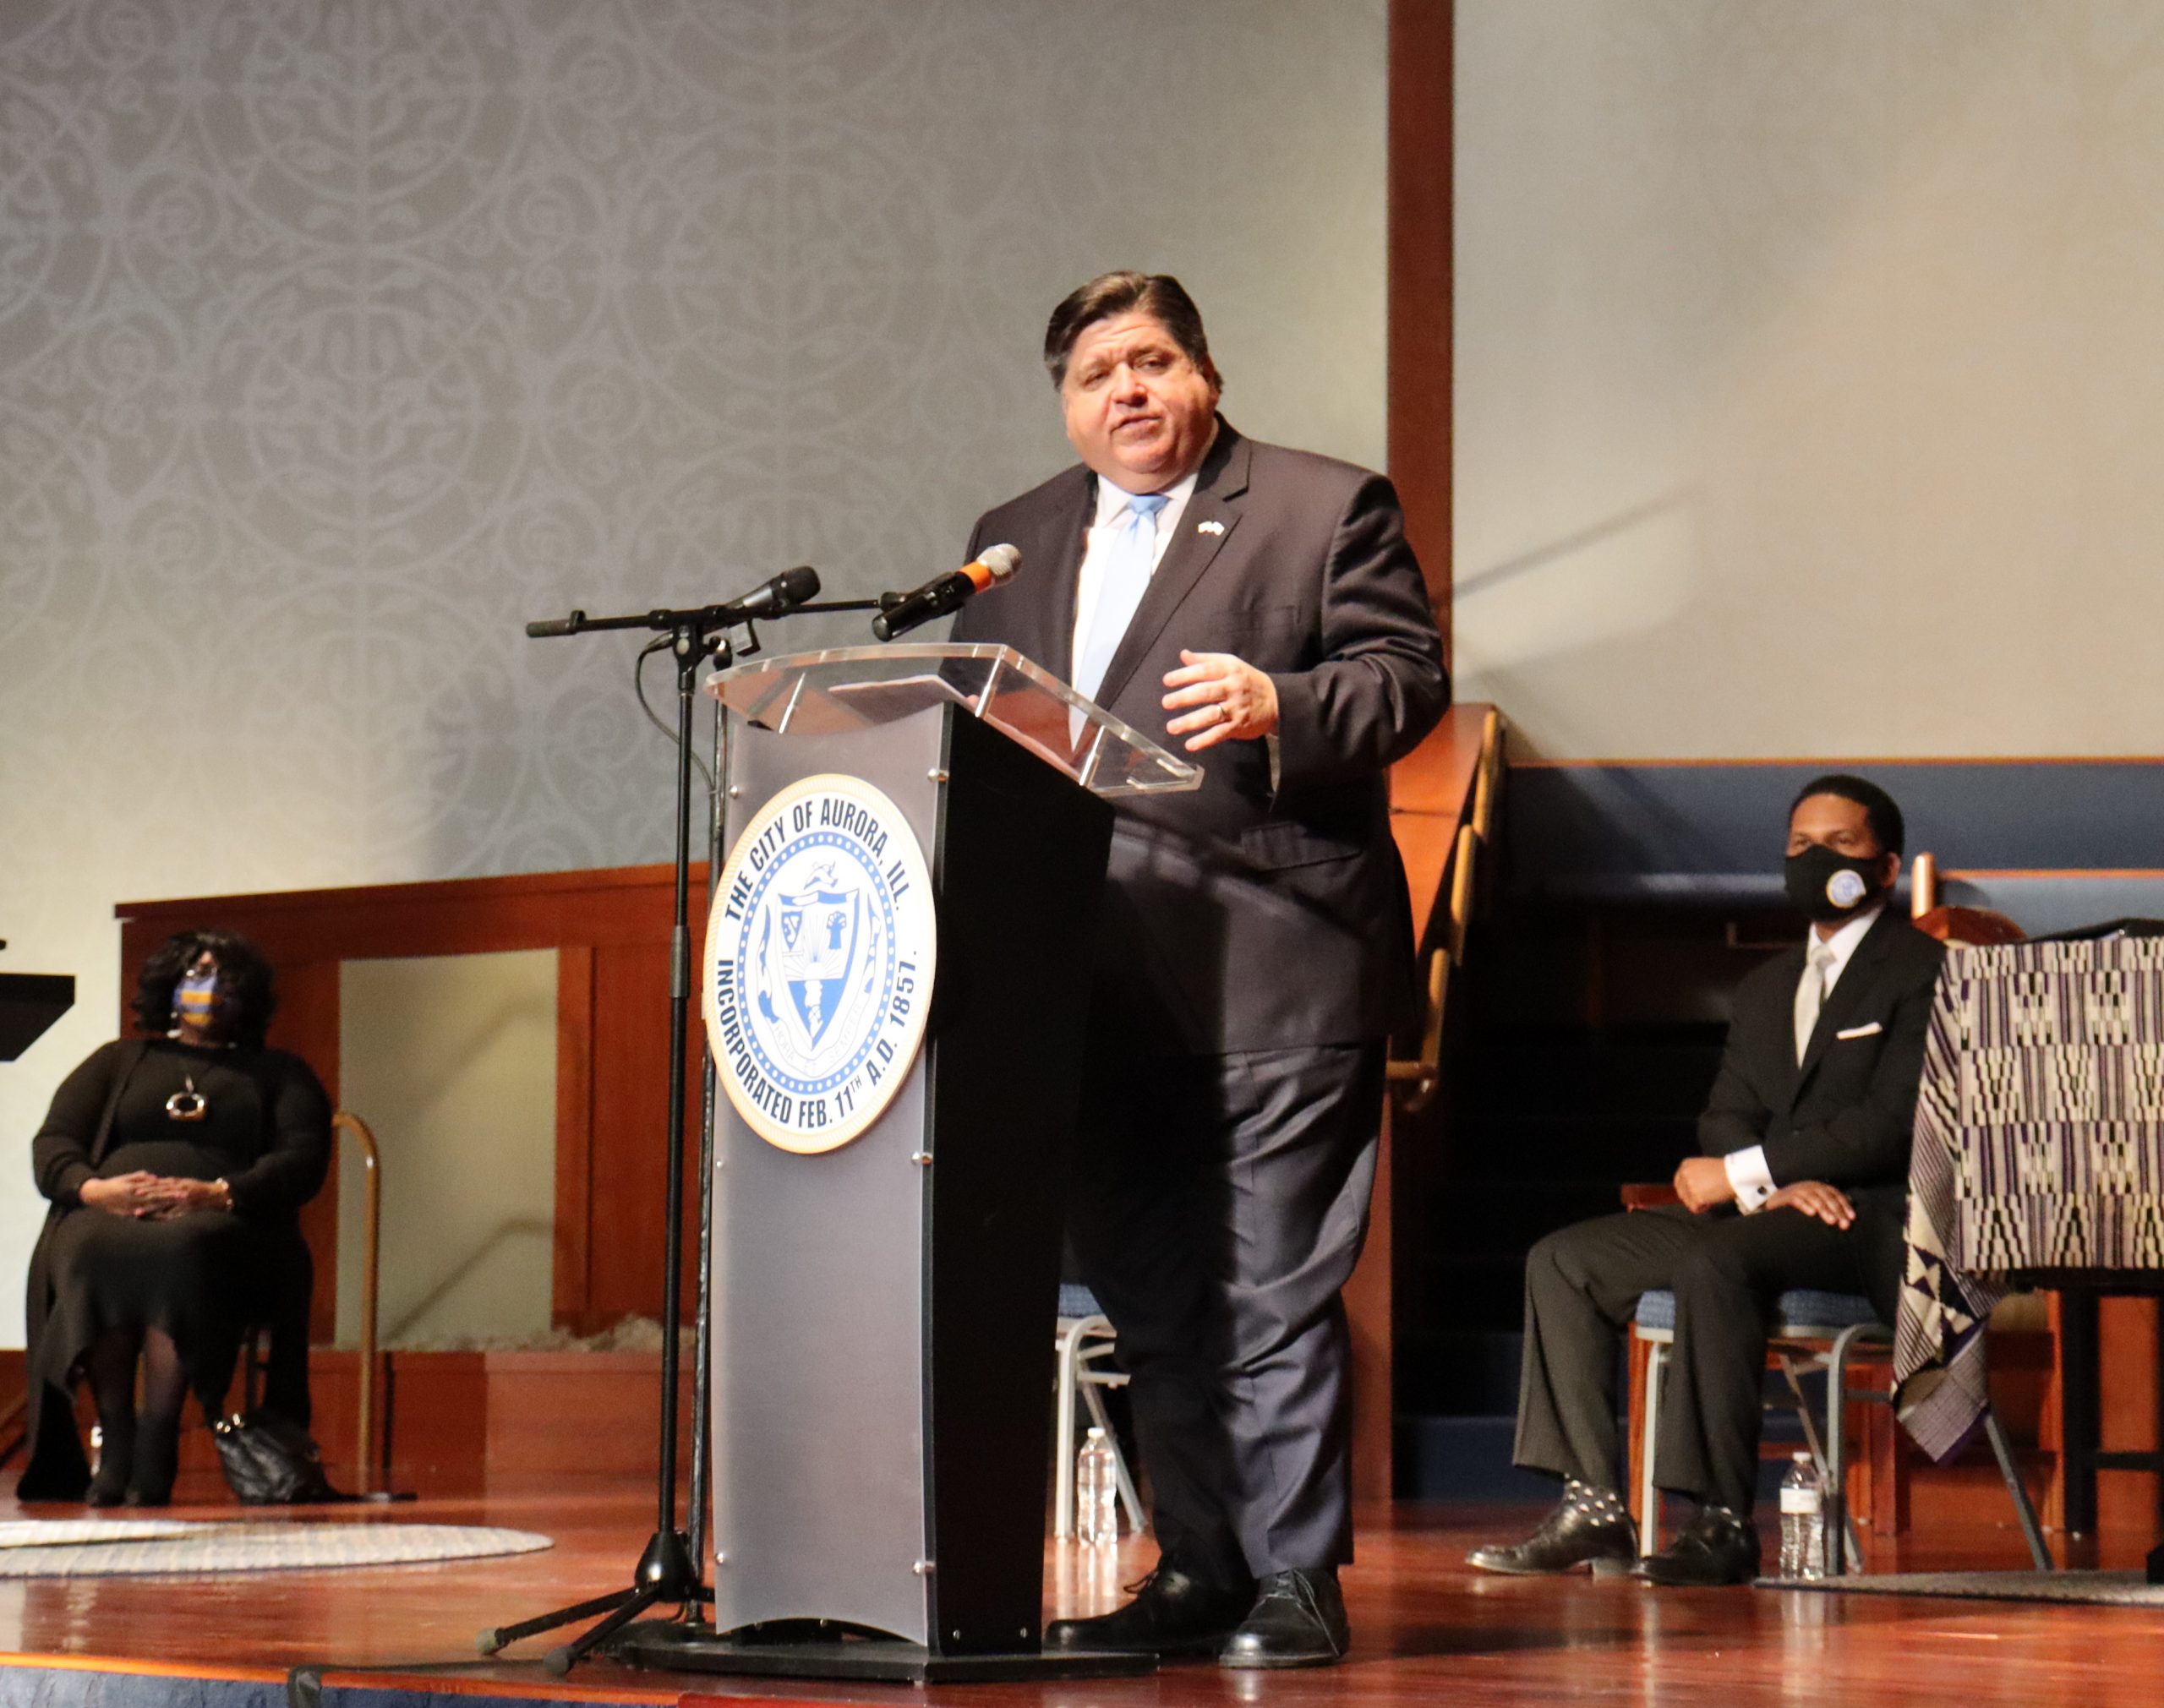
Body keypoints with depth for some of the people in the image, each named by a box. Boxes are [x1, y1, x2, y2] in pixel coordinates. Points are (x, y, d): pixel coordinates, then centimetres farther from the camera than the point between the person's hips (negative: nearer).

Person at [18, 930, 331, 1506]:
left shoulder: (280, 1073, 25)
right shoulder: (118, 1062, 30)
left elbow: (303, 1159, 7)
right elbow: (52, 1145, 17)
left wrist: (219, 1194, -13)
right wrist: (91, 1188, -8)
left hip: (224, 1227, -1)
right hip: (105, 1218, 2)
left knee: (180, 1251, -40)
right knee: (92, 1252, -37)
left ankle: (158, 1439, -42)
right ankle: (114, 1433, -35)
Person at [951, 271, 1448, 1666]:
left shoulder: (1330, 508, 4)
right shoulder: (1016, 542, 20)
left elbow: (1409, 677, -3)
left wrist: (1277, 706, -21)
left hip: (1271, 978, -6)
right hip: (1095, 988, 6)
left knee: (1273, 1293, -5)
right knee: (1152, 1302, 11)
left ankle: (1296, 1580, 1)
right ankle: (1199, 1573, 19)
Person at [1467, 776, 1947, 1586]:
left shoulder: (1924, 969, -2)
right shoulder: (1765, 989, 24)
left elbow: (1893, 1123, -14)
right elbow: (1725, 1119, 14)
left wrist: (1741, 1174, -13)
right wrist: (1773, 1185, -11)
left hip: (1873, 1217, -8)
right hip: (1766, 1209, 8)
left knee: (1716, 1262, -36)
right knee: (1562, 1260, -5)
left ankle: (1724, 1523, -35)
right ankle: (1593, 1508, -11)